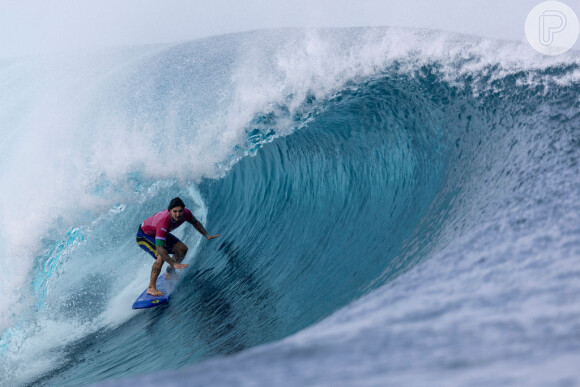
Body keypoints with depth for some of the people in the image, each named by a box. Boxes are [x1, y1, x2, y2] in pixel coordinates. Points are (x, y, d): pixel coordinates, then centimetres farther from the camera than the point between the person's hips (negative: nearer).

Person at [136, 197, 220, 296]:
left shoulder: (186, 213, -24)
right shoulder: (163, 223, -45)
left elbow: (195, 222, 2)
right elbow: (159, 248, -48)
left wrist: (206, 235, -5)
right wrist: (174, 264, -52)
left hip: (160, 233, 8)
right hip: (144, 235, -8)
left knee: (182, 249, 1)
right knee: (161, 256, -29)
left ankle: (169, 273, 22)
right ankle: (151, 288, -22)